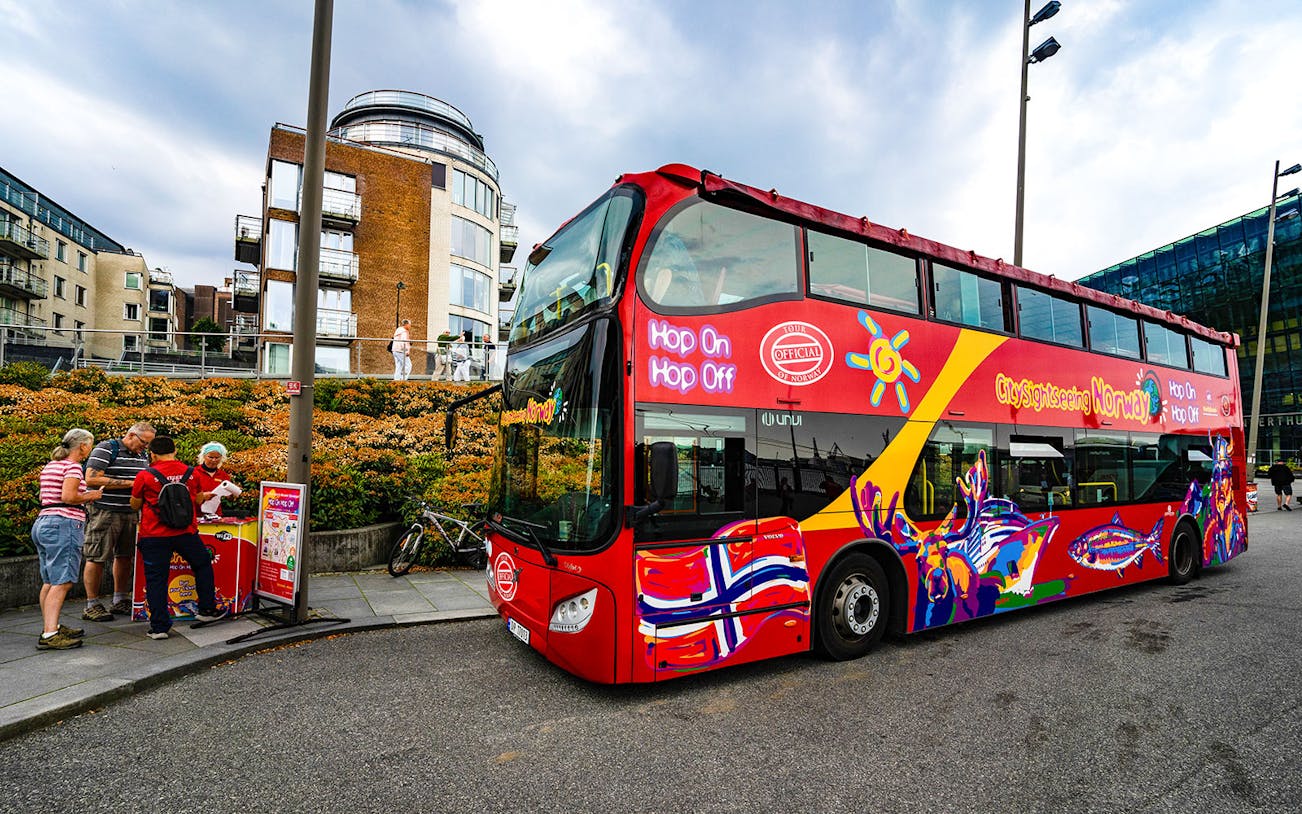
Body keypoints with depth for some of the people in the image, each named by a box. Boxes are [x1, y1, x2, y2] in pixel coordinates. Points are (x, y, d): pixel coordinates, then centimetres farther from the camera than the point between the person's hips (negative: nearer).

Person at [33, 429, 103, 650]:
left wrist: (83, 496, 18)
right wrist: (89, 496, -4)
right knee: (61, 582, -12)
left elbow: (46, 497, 21)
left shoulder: (50, 466, 19)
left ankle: (50, 627, 21)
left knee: (50, 581, 14)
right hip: (63, 524, -10)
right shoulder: (72, 466, -10)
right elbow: (68, 496, -21)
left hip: (42, 522, 10)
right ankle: (49, 635, -16)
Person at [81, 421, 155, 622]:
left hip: (132, 513, 7)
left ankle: (120, 601, 22)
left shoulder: (143, 454, 14)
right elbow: (92, 479, -18)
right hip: (105, 513, -7)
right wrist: (130, 484, -19)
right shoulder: (106, 449, -9)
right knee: (97, 558, -1)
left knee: (125, 557, 12)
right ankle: (91, 606, 8)